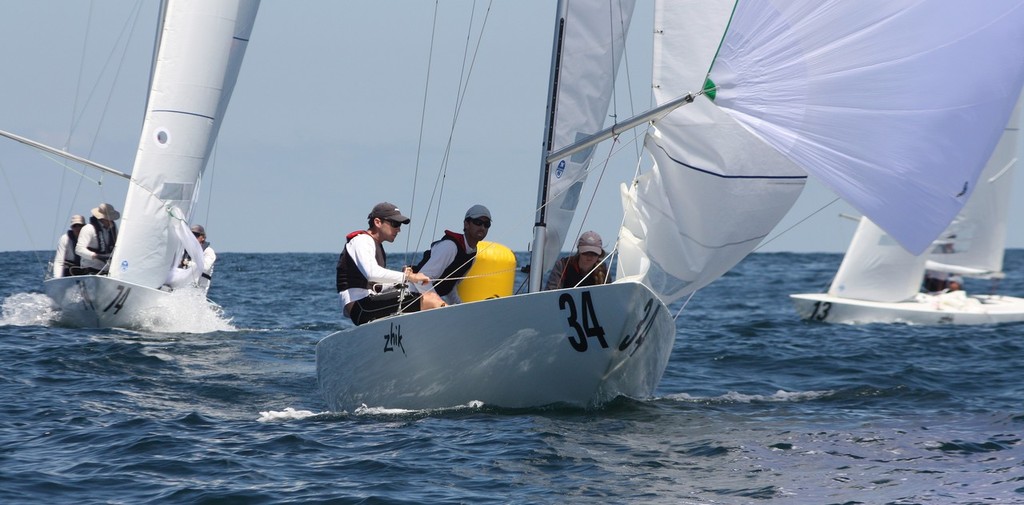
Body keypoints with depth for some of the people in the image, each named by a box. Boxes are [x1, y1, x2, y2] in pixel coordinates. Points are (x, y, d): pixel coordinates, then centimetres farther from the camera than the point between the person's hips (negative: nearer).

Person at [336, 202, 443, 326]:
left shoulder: (377, 246, 25)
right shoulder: (361, 241, -6)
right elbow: (371, 273, -26)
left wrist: (399, 281, 3)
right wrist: (407, 277, -23)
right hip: (360, 307, -10)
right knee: (429, 300, -18)